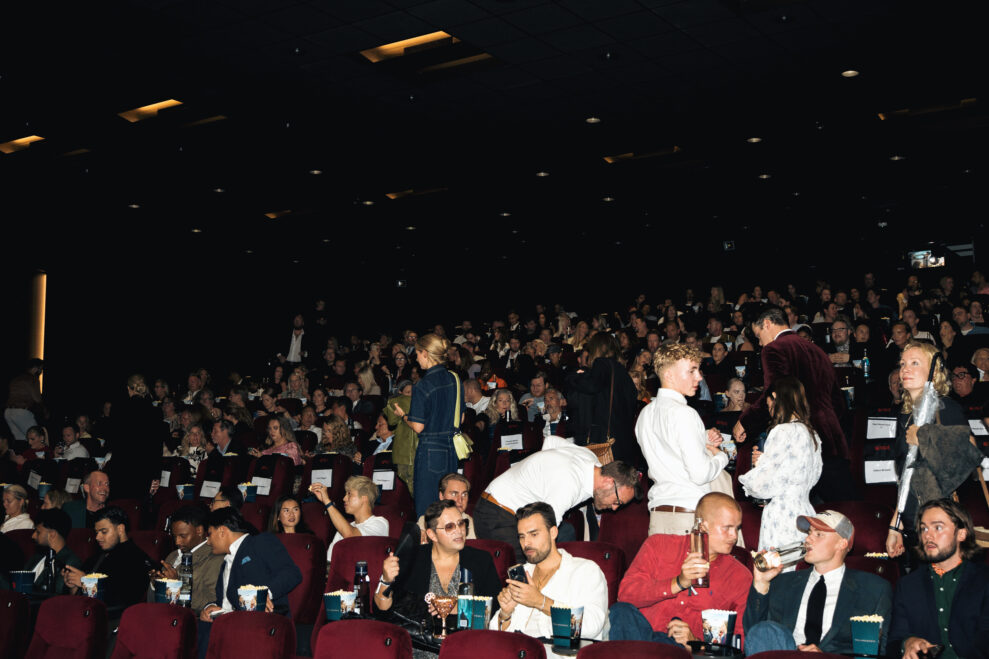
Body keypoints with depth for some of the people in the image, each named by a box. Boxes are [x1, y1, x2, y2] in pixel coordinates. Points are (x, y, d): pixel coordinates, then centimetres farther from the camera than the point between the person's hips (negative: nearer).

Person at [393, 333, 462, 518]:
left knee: (426, 509, 2)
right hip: (451, 449, 7)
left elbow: (418, 427, -14)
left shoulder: (422, 386, -15)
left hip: (430, 450, -7)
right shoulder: (455, 380, 5)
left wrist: (402, 414, 4)